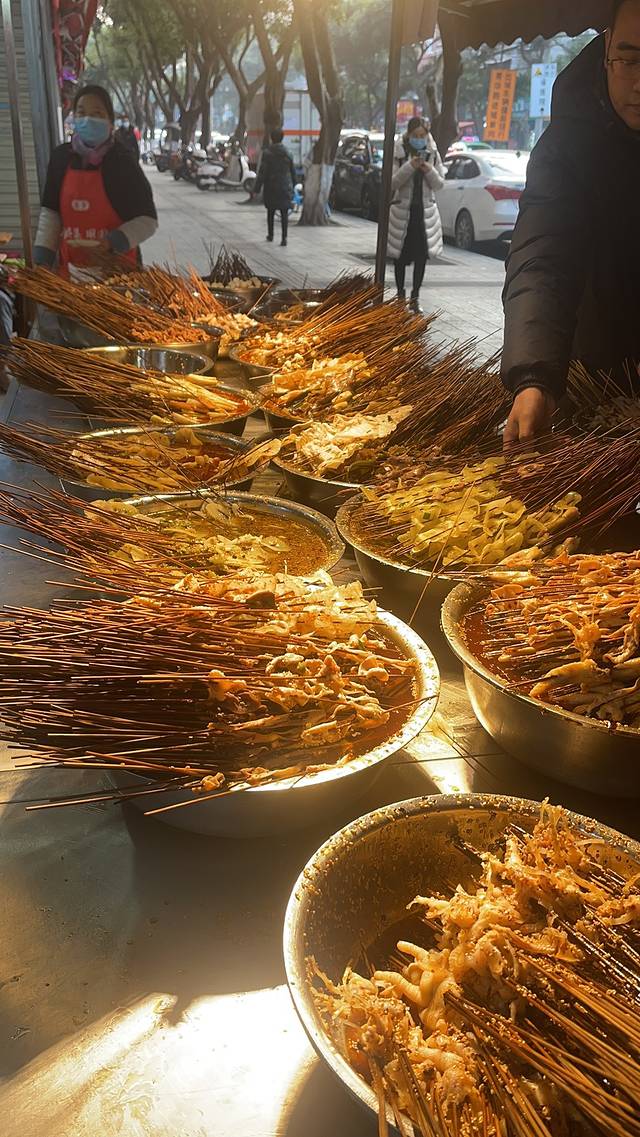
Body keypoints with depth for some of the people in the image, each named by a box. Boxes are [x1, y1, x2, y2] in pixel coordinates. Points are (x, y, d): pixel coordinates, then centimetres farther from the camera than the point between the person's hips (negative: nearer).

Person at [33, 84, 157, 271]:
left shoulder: (122, 161, -7)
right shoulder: (61, 157, 4)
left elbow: (148, 220, -7)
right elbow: (50, 212, 7)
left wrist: (114, 241, -20)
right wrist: (42, 258, -3)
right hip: (71, 266, 4)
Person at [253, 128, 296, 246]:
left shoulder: (267, 153, -9)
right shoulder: (287, 153, 2)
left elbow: (262, 172, -11)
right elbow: (293, 172, 9)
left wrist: (256, 189, -8)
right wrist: (292, 186, 22)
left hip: (271, 188, -1)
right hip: (285, 188, 2)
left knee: (270, 211, 16)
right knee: (284, 213, 0)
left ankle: (270, 235, 28)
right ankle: (284, 238, -11)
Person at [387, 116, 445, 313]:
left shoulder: (432, 154, 5)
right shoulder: (399, 153, -3)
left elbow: (439, 184, 6)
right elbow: (392, 182, -9)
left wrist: (430, 171, -13)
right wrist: (409, 167, -21)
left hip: (425, 210, 2)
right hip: (402, 210, -2)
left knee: (422, 255, -3)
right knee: (401, 256, 5)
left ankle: (415, 296, 5)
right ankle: (400, 294, 19)